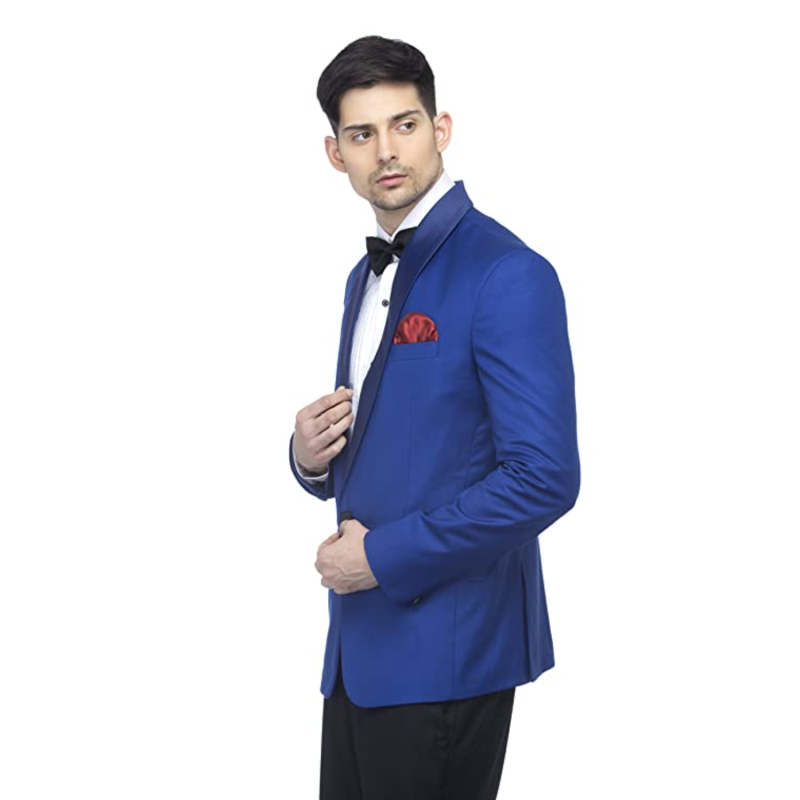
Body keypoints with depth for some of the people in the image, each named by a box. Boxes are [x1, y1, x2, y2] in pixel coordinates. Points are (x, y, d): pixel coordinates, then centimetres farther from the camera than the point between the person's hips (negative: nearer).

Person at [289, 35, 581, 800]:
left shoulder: (507, 276, -15)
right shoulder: (367, 276, 13)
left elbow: (544, 476, -21)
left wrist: (383, 557, -15)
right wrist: (311, 456, -2)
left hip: (445, 651, -8)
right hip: (360, 644, 8)